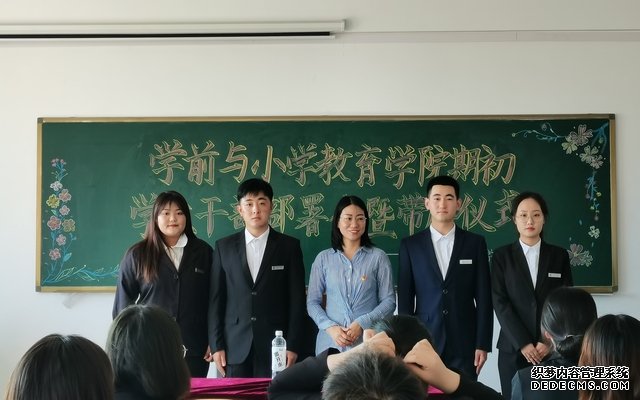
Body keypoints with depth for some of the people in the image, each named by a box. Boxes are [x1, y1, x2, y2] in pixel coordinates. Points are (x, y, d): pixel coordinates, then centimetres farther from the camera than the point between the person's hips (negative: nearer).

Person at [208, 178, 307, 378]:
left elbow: (297, 300, 2)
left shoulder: (289, 246, 4)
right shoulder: (224, 247, 8)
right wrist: (216, 345, 0)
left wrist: (293, 346, -4)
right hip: (235, 347, 1)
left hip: (275, 346, -1)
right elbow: (216, 300, 7)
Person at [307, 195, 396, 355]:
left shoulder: (378, 257, 2)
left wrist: (362, 323, -12)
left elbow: (389, 301, 1)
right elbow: (312, 301, 6)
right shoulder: (323, 258, 6)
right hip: (330, 341, 1)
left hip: (368, 342, -1)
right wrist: (330, 327, -10)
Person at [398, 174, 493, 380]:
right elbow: (405, 299, 3)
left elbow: (483, 297, 2)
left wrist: (483, 344, -3)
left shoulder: (475, 243, 3)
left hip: (464, 343, 0)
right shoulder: (410, 245, 3)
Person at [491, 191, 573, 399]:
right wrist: (523, 343, -12)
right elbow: (500, 303, -4)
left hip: (552, 349, 1)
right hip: (513, 349, -1)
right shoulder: (502, 256, 3)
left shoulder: (559, 255, 7)